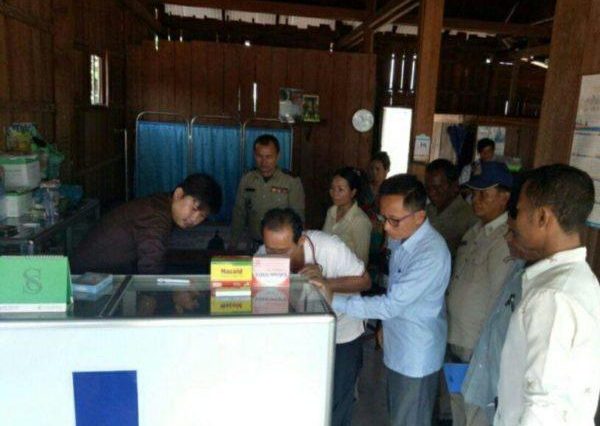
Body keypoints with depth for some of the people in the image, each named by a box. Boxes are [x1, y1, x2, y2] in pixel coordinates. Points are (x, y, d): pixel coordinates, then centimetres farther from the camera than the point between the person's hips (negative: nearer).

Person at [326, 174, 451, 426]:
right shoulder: (400, 237, -3)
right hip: (396, 348, 8)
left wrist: (333, 300, -29)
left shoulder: (432, 254, -30)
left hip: (417, 357, -8)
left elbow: (391, 304, -30)